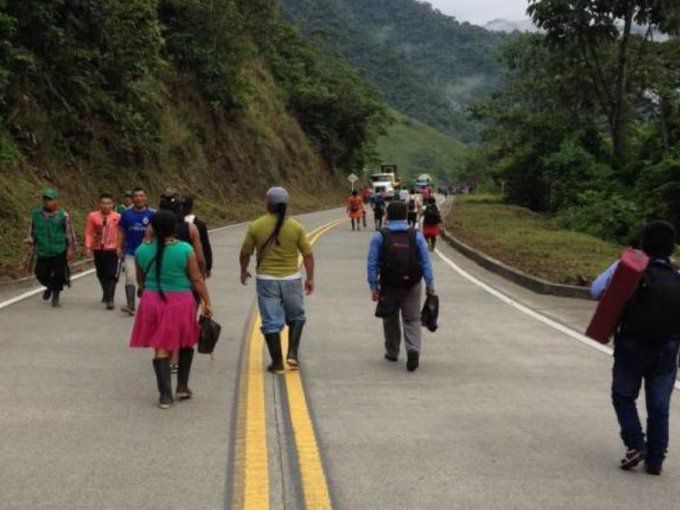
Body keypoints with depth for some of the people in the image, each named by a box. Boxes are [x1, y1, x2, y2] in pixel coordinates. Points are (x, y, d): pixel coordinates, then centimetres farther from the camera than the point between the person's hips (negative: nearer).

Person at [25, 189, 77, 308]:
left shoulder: (63, 215, -5)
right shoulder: (36, 214, 3)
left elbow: (70, 233, -2)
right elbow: (31, 230, 12)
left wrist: (71, 249, -4)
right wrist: (30, 244, 6)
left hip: (59, 252, -3)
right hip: (42, 252, 3)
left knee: (58, 275, -3)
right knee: (41, 274, 6)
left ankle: (55, 297, 16)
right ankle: (49, 287, 39)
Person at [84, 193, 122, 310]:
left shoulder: (117, 217, -6)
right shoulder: (93, 216, -1)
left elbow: (120, 233, -3)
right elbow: (89, 233, 0)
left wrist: (119, 248, -11)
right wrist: (88, 247, -9)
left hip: (112, 250, -3)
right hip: (98, 250, 3)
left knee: (111, 275, -10)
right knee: (101, 275, 17)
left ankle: (109, 299, -10)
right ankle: (106, 293, 39)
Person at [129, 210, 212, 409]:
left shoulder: (142, 251, 0)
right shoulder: (185, 250, -9)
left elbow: (140, 280, 12)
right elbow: (197, 279, -6)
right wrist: (207, 302, 1)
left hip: (152, 302, 2)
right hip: (180, 302, -2)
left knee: (161, 348, 7)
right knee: (186, 343, 19)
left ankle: (165, 394, 4)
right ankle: (183, 387, 19)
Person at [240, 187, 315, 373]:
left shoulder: (256, 226, -5)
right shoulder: (295, 227, -5)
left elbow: (245, 253, 2)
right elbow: (308, 254, -3)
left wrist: (243, 271, 20)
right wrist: (310, 278, 6)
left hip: (266, 279, 0)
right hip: (291, 279, 1)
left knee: (271, 322, 6)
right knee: (296, 317, 20)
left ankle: (277, 362, 8)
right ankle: (293, 353, 8)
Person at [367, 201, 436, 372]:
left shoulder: (379, 237, -4)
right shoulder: (416, 236, 0)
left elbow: (372, 264, -6)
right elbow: (426, 263, -1)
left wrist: (374, 287, -2)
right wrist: (430, 286, 4)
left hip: (388, 287, 0)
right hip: (412, 286, 0)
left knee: (390, 320, 16)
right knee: (412, 320, 6)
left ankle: (392, 352, 28)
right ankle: (413, 350, -15)